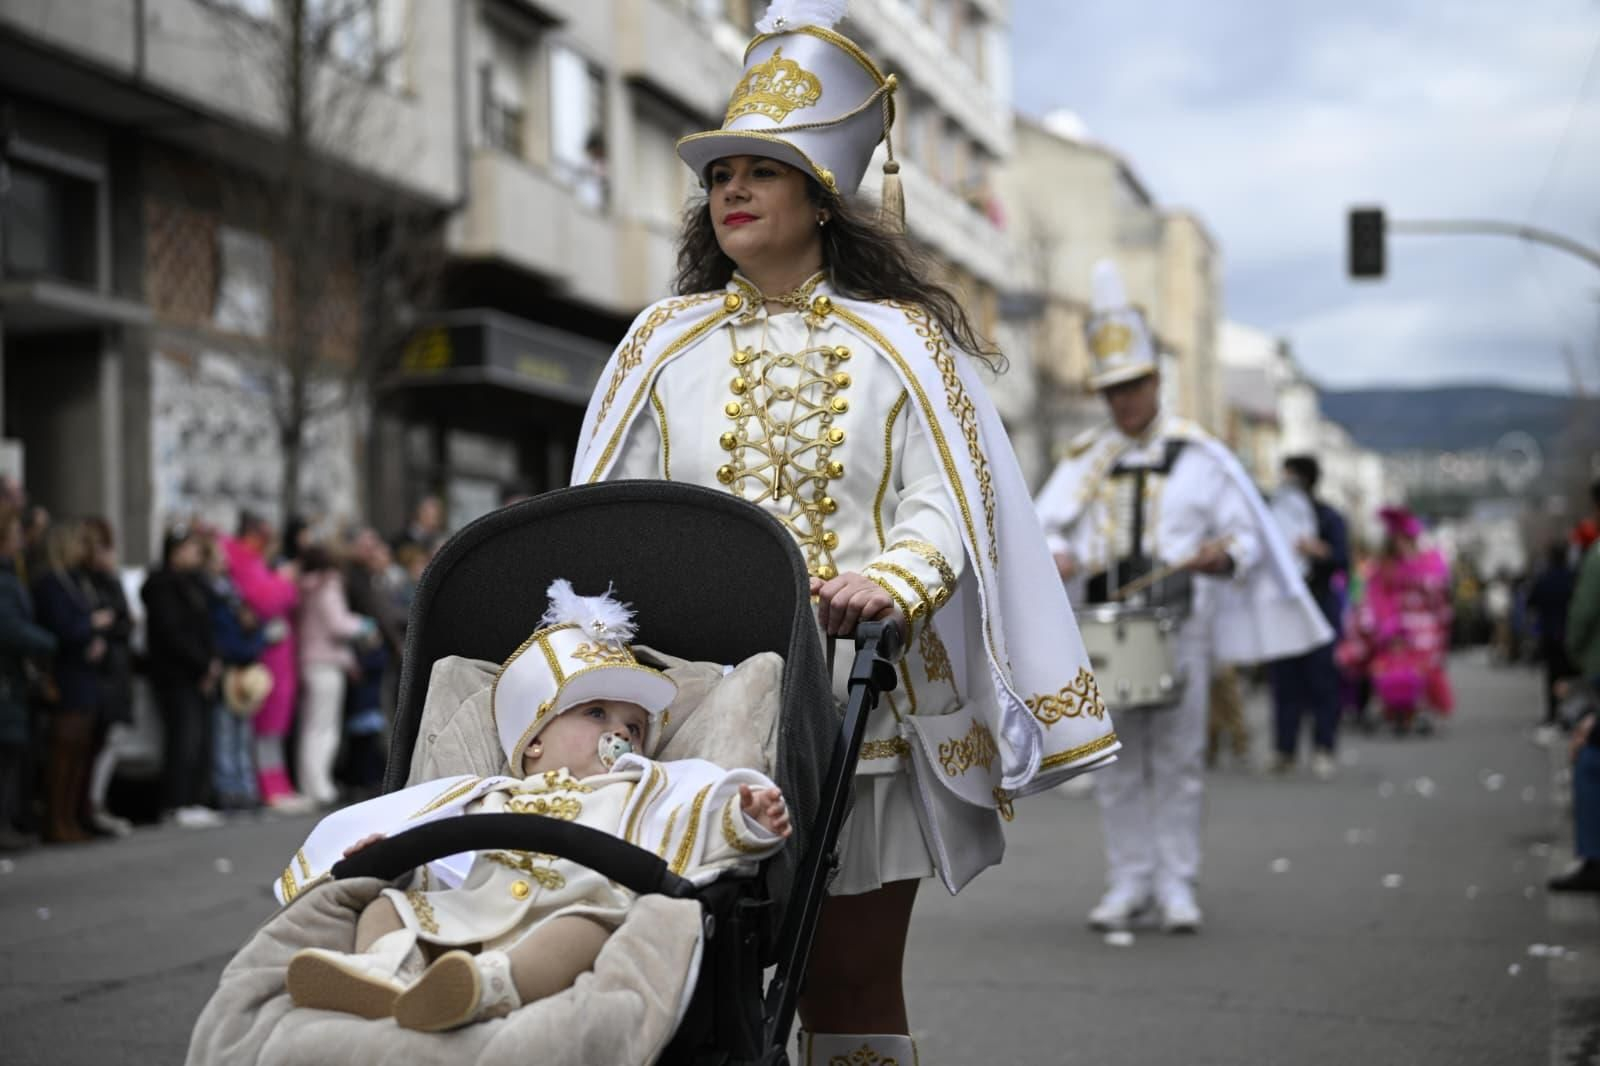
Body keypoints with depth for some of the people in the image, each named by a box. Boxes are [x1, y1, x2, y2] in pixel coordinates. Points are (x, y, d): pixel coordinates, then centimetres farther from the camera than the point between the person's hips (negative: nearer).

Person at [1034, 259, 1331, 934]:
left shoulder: (1198, 457, 4)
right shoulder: (1084, 461, 11)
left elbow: (1248, 534, 4)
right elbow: (1043, 522, 4)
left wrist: (1224, 556, -18)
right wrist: (1054, 555, -18)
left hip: (1179, 625, -2)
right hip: (1104, 625, 2)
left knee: (1178, 762, -1)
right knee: (1117, 764, 5)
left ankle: (1177, 887, 6)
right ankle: (1128, 884, 13)